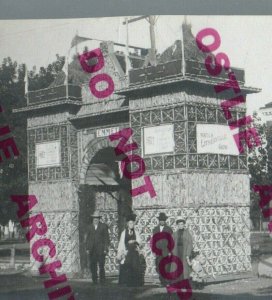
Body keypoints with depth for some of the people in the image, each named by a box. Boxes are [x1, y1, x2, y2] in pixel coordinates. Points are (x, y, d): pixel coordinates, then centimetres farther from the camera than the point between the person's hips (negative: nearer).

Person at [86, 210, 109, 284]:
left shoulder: (103, 226, 5)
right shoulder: (90, 227, 13)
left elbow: (106, 238, 3)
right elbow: (88, 238, 14)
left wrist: (105, 249, -4)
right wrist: (87, 248, 5)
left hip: (101, 250, -3)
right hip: (92, 251, 3)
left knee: (101, 266, -5)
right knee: (92, 266, 1)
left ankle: (102, 281, 3)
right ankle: (94, 280, 8)